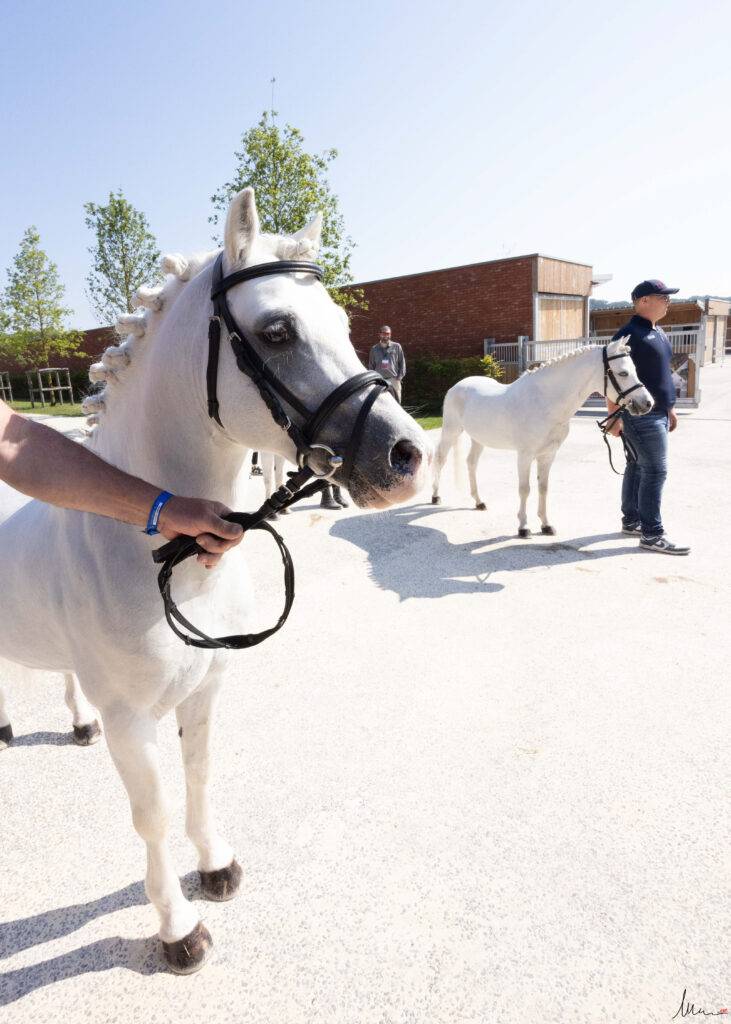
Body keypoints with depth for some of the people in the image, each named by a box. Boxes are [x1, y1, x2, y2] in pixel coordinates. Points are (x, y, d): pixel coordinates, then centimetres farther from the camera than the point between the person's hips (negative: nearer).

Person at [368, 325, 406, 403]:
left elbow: (402, 362, 8)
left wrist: (400, 377, -1)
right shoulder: (374, 349, 12)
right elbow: (371, 366, 15)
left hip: (394, 380, -1)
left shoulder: (396, 346, 8)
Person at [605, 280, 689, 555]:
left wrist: (670, 408, 23)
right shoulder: (629, 334, -13)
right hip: (641, 416, -9)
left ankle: (631, 521, 24)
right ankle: (652, 535, -5)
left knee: (638, 467, 14)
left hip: (658, 413, 9)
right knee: (655, 471, -9)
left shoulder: (658, 333, 17)